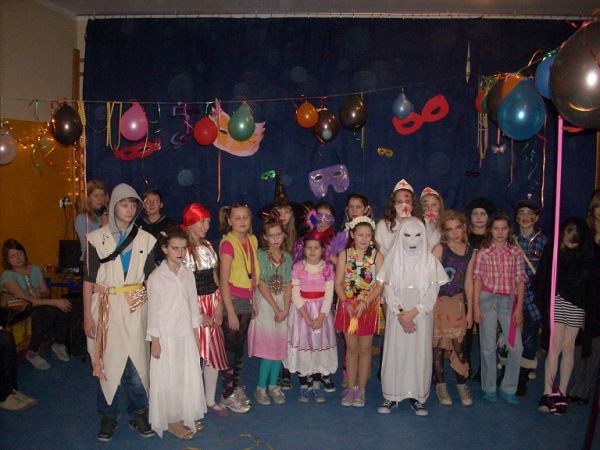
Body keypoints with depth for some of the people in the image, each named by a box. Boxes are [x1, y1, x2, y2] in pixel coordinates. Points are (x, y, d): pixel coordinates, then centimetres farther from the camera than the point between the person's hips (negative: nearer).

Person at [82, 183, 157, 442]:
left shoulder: (145, 239, 5)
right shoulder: (97, 238, 0)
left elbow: (150, 278, 7)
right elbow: (89, 279, 1)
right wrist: (87, 316, -2)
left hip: (135, 308, 1)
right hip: (106, 308, -1)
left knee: (136, 361, 1)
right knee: (107, 361, 4)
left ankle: (138, 414, 18)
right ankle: (108, 416, 20)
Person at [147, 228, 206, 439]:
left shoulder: (188, 274, 4)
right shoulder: (156, 277, -11)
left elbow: (193, 304, 8)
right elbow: (153, 310, -10)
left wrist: (196, 334, 9)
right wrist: (155, 340, -10)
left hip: (186, 334, 5)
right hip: (166, 334, -5)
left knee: (189, 376, 10)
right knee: (169, 379, 5)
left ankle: (185, 416, 25)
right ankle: (172, 421, 19)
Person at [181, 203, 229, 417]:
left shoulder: (208, 245, 10)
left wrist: (219, 306, 2)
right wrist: (199, 313, -12)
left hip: (212, 304, 6)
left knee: (214, 353, 10)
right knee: (195, 354, 0)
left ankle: (210, 400, 24)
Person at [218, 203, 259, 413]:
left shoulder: (253, 240, 5)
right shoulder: (228, 243, -14)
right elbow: (223, 280, -16)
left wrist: (253, 299, 10)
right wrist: (230, 312, -17)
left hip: (247, 300, 6)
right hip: (232, 299, -6)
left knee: (240, 346, 15)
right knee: (230, 347, 1)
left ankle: (236, 387, 27)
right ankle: (227, 395, 12)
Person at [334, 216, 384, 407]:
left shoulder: (376, 255, -3)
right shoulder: (344, 255, 1)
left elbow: (380, 284, -8)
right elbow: (338, 282, -2)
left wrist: (364, 303, -18)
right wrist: (347, 304, -14)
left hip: (369, 306, -1)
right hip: (348, 306, 1)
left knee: (365, 348, 7)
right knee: (351, 348, 7)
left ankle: (361, 389, 18)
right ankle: (351, 388, 18)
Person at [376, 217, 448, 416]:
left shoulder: (430, 260, 0)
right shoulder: (393, 258, 0)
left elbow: (433, 292, -5)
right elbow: (389, 289, -3)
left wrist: (413, 312, -15)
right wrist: (400, 314, -14)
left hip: (422, 316, 0)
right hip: (397, 315, 0)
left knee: (420, 353, 3)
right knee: (394, 352, 2)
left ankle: (416, 396, 17)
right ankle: (392, 396, 14)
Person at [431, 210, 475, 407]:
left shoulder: (470, 252, 4)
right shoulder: (440, 249, -10)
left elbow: (468, 282, 9)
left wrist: (470, 310, 11)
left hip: (457, 302, 3)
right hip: (437, 301, -3)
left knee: (458, 345, 1)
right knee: (438, 345, 5)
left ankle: (462, 385, 17)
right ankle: (440, 385, 19)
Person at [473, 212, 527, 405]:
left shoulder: (515, 253, 5)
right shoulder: (483, 252, 1)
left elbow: (520, 280, 5)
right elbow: (477, 279, 0)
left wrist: (519, 307, -1)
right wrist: (475, 306, -4)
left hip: (509, 300, 2)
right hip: (488, 299, -2)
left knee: (516, 346, -3)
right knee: (488, 347, 5)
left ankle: (508, 389, 13)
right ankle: (489, 389, 18)